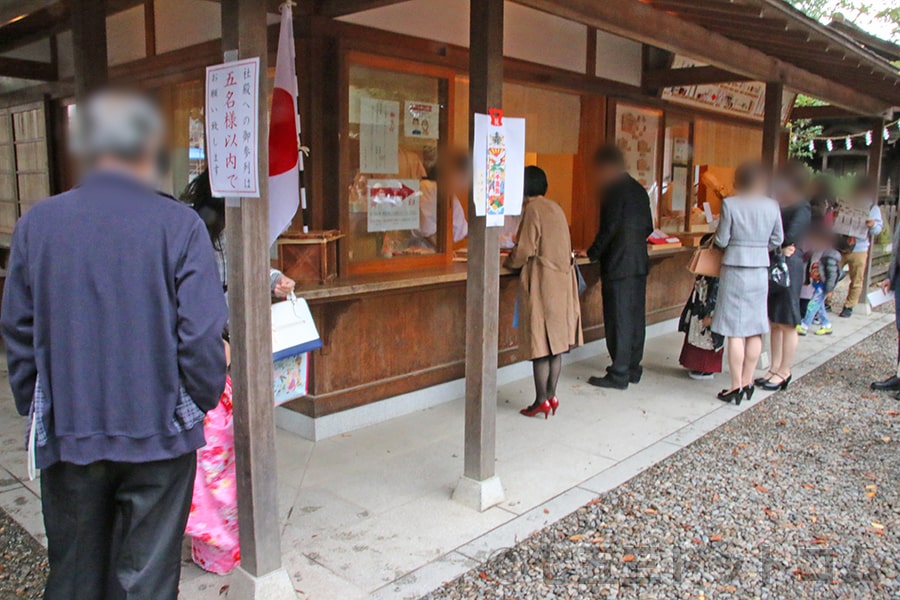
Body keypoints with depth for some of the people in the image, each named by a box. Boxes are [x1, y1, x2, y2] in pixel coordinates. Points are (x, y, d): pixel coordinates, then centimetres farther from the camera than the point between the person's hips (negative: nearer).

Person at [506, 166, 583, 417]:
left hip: (541, 283, -8)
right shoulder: (555, 208, 13)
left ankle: (541, 401, 5)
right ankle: (551, 395, 19)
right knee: (556, 340, 11)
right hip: (562, 281, 8)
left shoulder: (533, 209, -11)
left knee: (540, 342, -1)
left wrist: (509, 262, 5)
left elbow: (525, 249, -15)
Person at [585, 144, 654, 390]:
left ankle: (618, 374, 1)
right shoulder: (639, 190, 13)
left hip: (618, 265, -9)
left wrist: (593, 253, -5)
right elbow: (648, 227, 15)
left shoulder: (614, 190, -12)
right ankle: (633, 368, 22)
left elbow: (609, 228, -17)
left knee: (618, 319, -4)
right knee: (635, 317, 13)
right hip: (639, 263, 9)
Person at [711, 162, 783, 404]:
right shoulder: (772, 205, 0)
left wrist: (721, 234, 13)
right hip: (761, 270, 4)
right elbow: (776, 241, 6)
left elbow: (722, 241, -8)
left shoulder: (730, 204, -11)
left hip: (734, 269, -4)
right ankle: (747, 382, 19)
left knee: (735, 331, 0)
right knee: (755, 330, 11)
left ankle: (736, 386, 3)